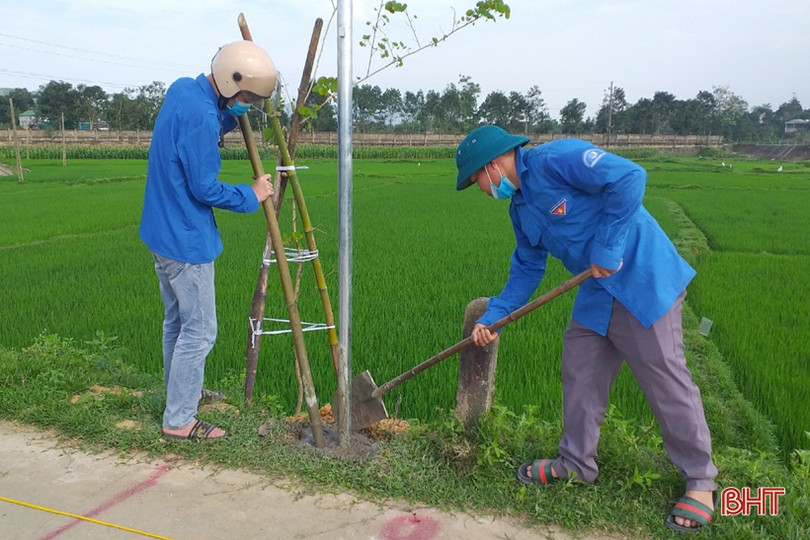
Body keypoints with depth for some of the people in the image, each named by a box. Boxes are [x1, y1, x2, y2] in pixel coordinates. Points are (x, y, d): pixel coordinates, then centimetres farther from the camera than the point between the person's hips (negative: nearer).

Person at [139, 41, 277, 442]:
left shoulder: (182, 89, 5)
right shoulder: (200, 115, -24)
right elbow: (205, 188, -21)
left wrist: (234, 115, 1)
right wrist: (252, 196, -8)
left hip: (162, 231, 10)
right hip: (186, 239, -10)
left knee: (177, 319, 21)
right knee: (198, 331, 0)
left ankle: (182, 392, 38)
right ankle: (178, 421, 10)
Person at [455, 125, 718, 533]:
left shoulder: (554, 159, -17)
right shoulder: (521, 208, 12)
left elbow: (629, 177, -25)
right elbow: (526, 270, 18)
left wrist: (607, 247, -23)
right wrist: (493, 316, 10)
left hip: (643, 284, -9)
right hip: (597, 295, 9)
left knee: (667, 383, 1)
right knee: (579, 375, 13)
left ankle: (700, 480, 19)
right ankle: (576, 464, 30)